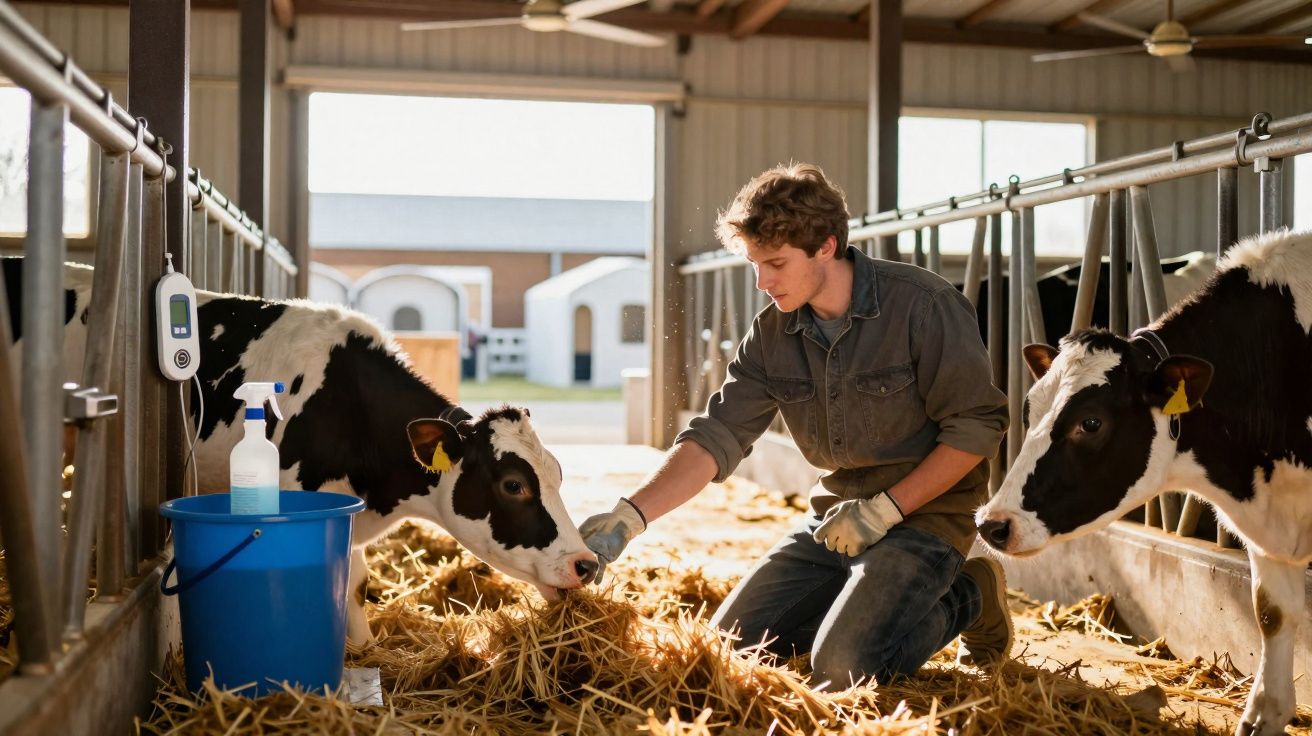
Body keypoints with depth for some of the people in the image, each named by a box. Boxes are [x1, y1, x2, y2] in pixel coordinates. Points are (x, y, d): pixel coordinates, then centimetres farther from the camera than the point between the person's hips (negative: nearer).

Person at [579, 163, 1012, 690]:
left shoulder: (922, 305, -18)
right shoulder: (772, 334, -2)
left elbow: (977, 427, -16)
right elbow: (715, 437, -9)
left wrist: (885, 508, -20)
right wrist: (628, 517, -24)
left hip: (926, 510, -6)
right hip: (838, 511, 6)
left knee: (843, 666, -23)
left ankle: (966, 597, 4)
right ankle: (862, 598, 20)